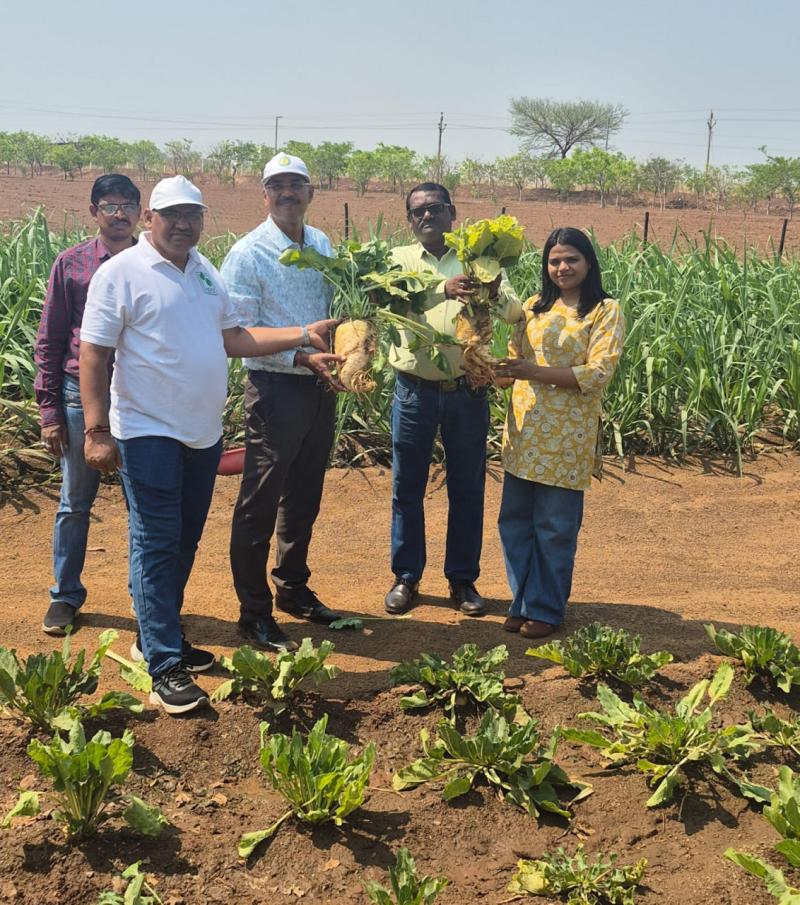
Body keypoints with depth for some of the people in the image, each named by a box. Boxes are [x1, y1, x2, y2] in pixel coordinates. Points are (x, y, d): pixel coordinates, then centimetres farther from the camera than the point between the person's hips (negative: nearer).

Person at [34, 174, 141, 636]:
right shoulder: (72, 264, 1)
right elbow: (49, 341, 3)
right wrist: (49, 411, -1)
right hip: (82, 396, 0)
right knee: (75, 503, 9)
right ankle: (66, 595, 24)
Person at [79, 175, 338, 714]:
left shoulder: (205, 272, 12)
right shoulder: (121, 273, -9)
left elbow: (233, 339, 13)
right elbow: (93, 355, -12)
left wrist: (303, 335, 3)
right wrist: (97, 432, -16)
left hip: (203, 432, 7)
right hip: (149, 433, -7)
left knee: (185, 542, 14)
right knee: (156, 545, -5)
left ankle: (163, 635, 29)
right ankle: (165, 667, 0)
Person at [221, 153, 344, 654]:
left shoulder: (323, 244, 7)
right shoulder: (248, 254, -12)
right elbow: (241, 333, -16)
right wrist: (303, 357, -24)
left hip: (321, 387, 6)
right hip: (276, 388, -6)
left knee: (304, 498, 18)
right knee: (260, 504, 2)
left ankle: (294, 589, 35)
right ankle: (254, 612, 13)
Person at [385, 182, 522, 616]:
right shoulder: (400, 259, 2)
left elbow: (514, 313, -9)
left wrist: (495, 295, -33)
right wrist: (444, 288, -38)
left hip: (467, 391, 1)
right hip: (415, 390, 0)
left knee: (467, 488, 9)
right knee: (406, 487, 9)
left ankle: (463, 578, 24)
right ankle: (406, 577, 24)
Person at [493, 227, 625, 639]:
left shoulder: (605, 311, -4)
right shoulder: (534, 307, 11)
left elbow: (598, 373, -13)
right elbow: (514, 358, 11)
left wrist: (535, 372, -21)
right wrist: (490, 368, -12)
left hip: (567, 434, -4)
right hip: (525, 428, 5)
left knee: (554, 527, 4)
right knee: (514, 520, 8)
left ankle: (545, 610, 18)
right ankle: (523, 601, 23)